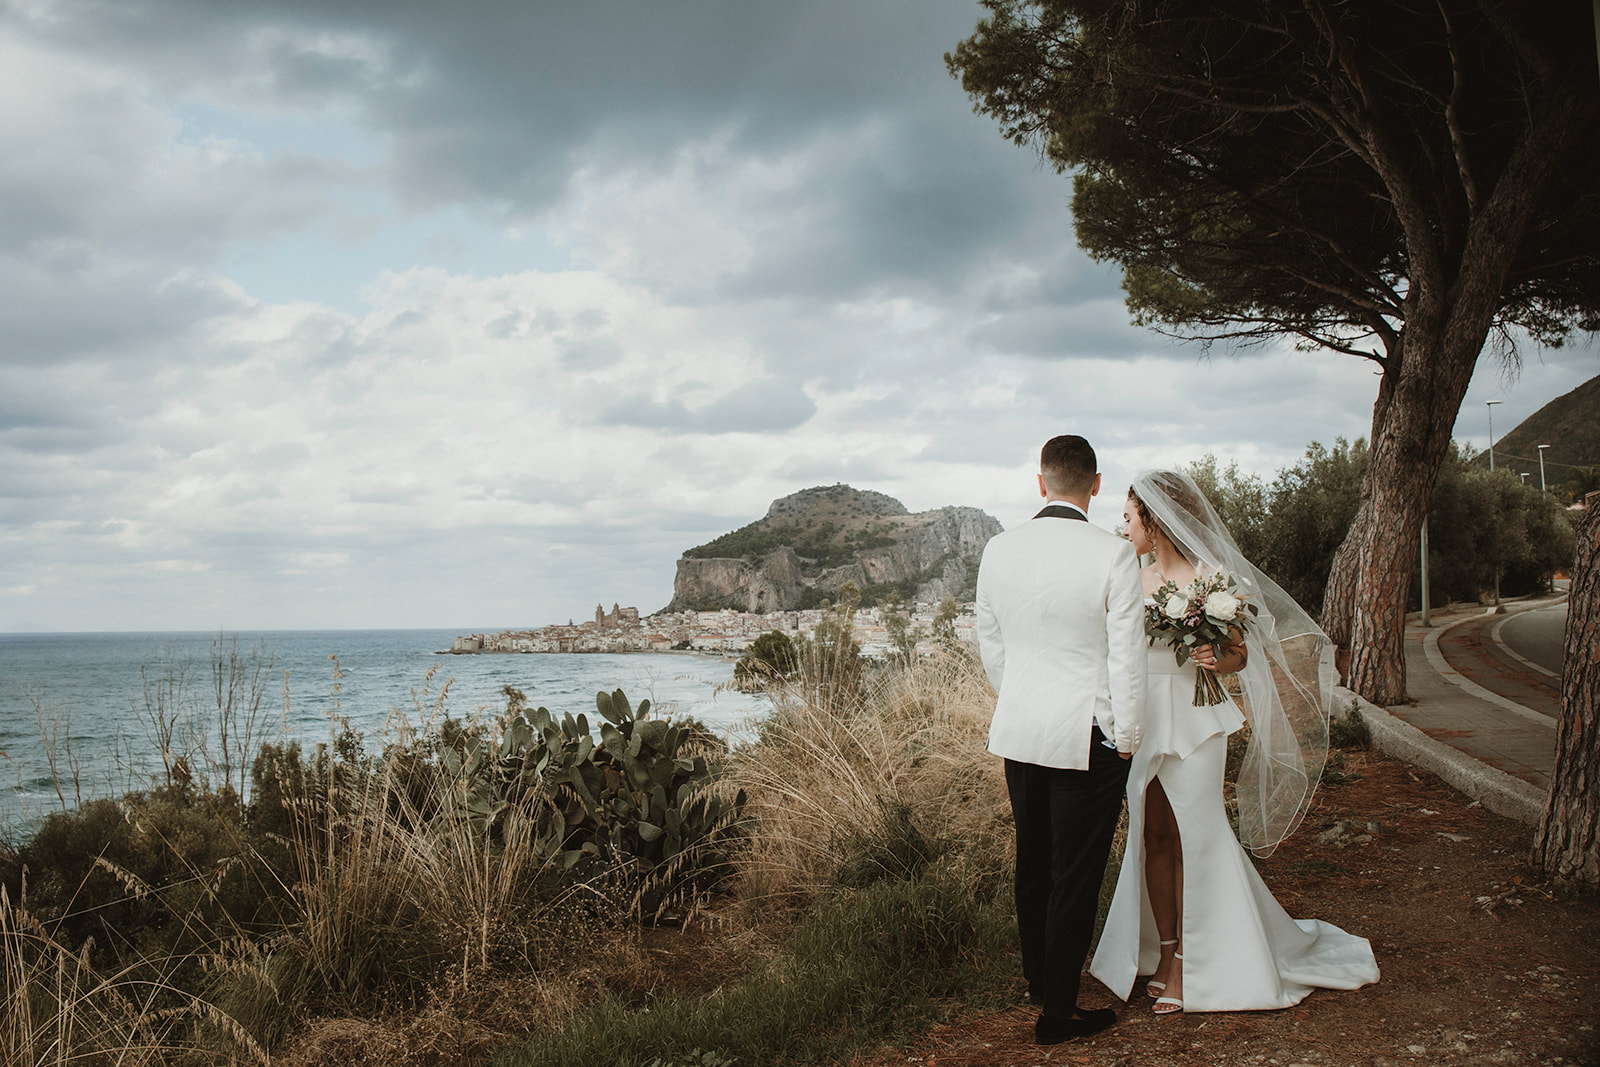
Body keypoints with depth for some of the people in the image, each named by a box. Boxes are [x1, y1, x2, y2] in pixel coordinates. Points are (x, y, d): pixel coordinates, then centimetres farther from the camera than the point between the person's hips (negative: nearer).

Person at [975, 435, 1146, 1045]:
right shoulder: (1114, 556, -15)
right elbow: (1126, 657, -12)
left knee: (1032, 863, 20)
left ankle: (1038, 978, 38)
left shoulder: (998, 551, -1)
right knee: (1075, 875, 5)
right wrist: (1126, 737, -1)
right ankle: (1057, 1012, 13)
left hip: (1018, 731, 5)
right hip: (1088, 738, -5)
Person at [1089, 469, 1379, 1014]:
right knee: (1152, 837, 7)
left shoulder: (1210, 577, -8)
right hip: (1142, 722, 5)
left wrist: (1214, 661, -23)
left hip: (1193, 722, -5)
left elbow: (1241, 653, -4)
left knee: (1192, 838, -1)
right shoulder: (1137, 579, 9)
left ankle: (1191, 966, 7)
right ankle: (1165, 951, 18)